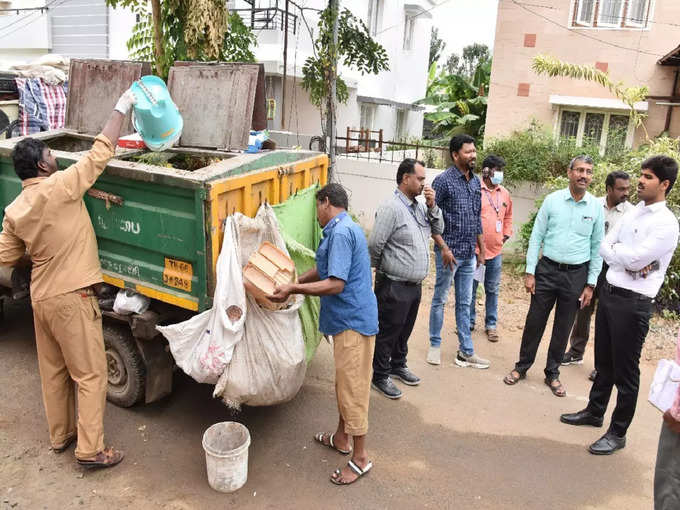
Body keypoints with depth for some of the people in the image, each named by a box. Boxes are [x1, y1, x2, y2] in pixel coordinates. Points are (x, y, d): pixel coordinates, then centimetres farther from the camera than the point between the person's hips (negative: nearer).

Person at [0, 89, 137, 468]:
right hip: (71, 297, -8)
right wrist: (121, 109, -5)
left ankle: (60, 435, 34)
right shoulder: (59, 188, -16)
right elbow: (100, 154, -13)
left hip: (41, 297, 8)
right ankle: (91, 450, 8)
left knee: (53, 371, 20)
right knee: (91, 374, 2)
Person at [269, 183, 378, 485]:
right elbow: (324, 269, 22)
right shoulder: (344, 229, 13)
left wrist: (293, 289, -20)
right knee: (344, 383, 22)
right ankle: (342, 438, 39)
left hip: (353, 321, -10)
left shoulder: (340, 232, -20)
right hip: (348, 319, 10)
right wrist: (292, 284, 19)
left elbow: (335, 284, -25)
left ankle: (360, 458, 15)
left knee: (353, 387, 1)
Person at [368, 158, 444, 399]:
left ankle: (398, 365, 40)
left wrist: (432, 207, -1)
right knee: (388, 332, 5)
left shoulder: (420, 207, 9)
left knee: (404, 330, 22)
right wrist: (382, 268, -3)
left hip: (414, 285, 8)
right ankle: (380, 376, 20)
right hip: (395, 286, -8)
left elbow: (438, 230, 15)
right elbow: (375, 244, -21)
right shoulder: (392, 208, -19)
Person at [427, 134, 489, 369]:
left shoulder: (475, 182, 10)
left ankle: (466, 351, 19)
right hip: (449, 252, -6)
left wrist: (482, 250, 16)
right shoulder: (443, 180, -10)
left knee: (464, 303, 11)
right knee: (440, 300, 7)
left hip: (469, 254, 6)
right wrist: (444, 247, -17)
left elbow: (477, 219, 16)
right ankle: (435, 345, 22)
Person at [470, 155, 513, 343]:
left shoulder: (505, 194, 10)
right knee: (471, 288, 7)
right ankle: (469, 322, 21)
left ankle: (491, 324, 22)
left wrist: (506, 235, 14)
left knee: (493, 290, 11)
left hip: (495, 250, 5)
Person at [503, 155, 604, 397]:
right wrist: (529, 272, -5)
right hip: (547, 269, -1)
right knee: (534, 321, 7)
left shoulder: (596, 207, 0)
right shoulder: (552, 200, -3)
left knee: (563, 328, 11)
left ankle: (552, 373, 27)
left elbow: (597, 248, 4)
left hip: (576, 275, 1)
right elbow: (536, 237, -1)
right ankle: (522, 366, 24)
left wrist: (590, 284, 1)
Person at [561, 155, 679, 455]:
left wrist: (615, 250, -4)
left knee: (625, 372, 5)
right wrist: (627, 259, -12)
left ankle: (618, 433, 20)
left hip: (633, 303, -7)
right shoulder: (633, 213, 9)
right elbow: (604, 247, 5)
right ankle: (594, 412, 39)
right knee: (603, 362, 21)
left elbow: (635, 258, -21)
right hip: (609, 292, 7)